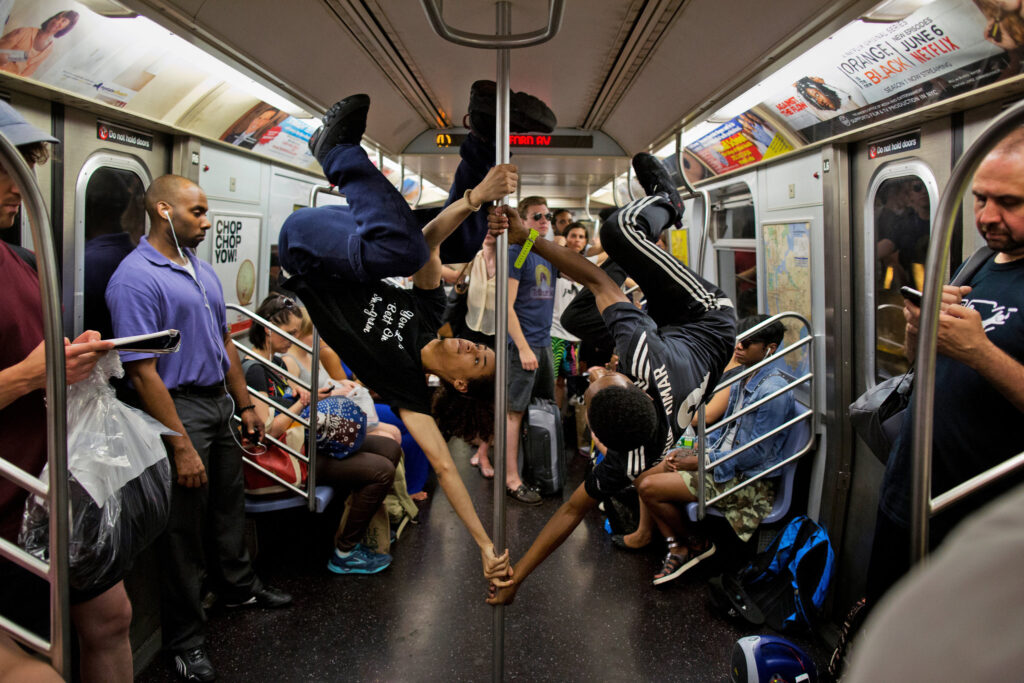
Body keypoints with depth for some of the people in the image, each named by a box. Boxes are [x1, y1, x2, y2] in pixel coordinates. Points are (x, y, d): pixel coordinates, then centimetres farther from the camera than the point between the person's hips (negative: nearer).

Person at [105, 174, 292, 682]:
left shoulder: (202, 270, 10)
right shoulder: (135, 278, -17)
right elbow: (142, 372, -21)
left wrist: (245, 405, 16)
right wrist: (181, 446, -22)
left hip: (219, 403, 8)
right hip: (178, 409, -8)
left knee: (229, 505, 22)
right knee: (183, 528, 4)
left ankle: (238, 586, 44)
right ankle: (185, 639, 20)